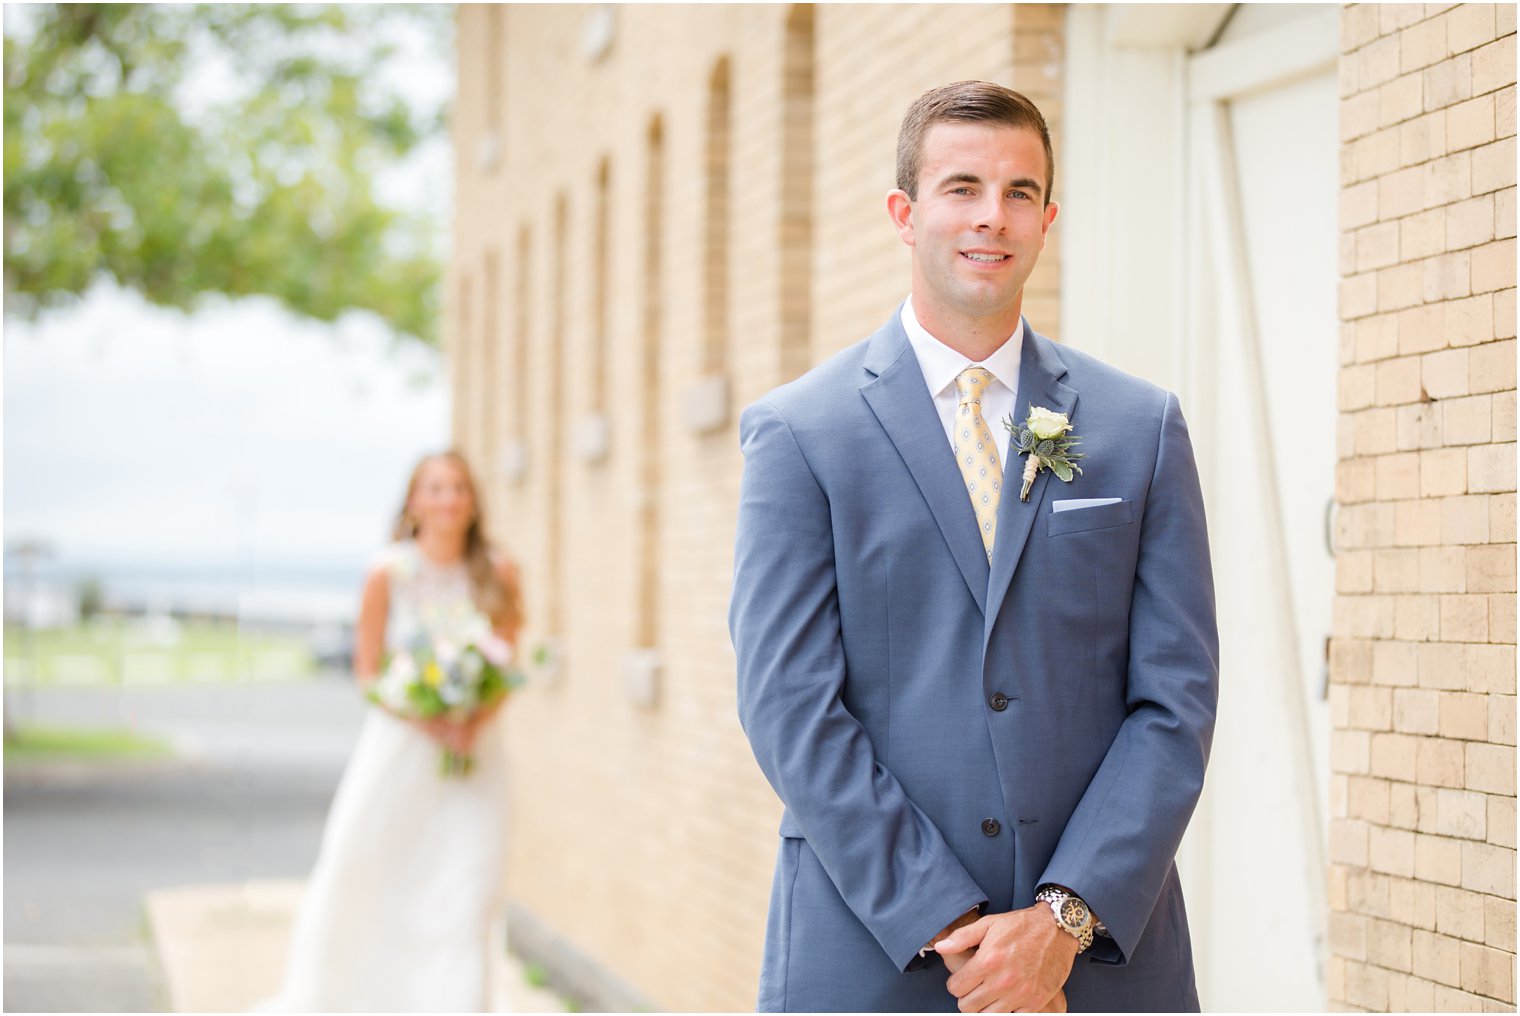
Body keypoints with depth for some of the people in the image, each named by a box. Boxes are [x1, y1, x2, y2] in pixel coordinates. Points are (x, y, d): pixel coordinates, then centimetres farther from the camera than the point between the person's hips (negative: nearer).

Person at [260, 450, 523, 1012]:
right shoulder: (390, 572, -7)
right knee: (356, 871, 0)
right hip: (400, 742, -1)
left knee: (463, 891, -4)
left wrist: (475, 723, -14)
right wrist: (430, 723, -16)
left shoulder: (496, 573, -2)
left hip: (473, 750, 1)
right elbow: (368, 672, -3)